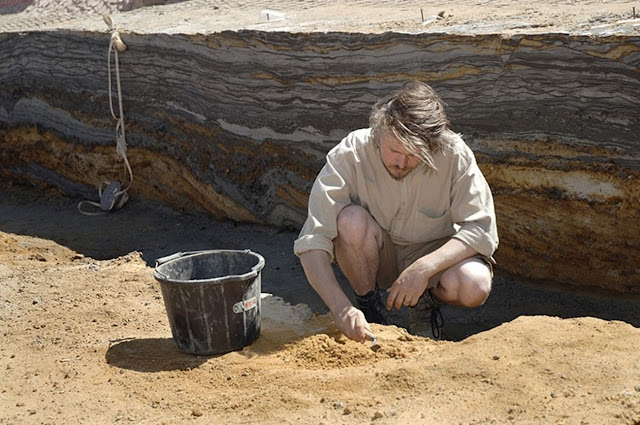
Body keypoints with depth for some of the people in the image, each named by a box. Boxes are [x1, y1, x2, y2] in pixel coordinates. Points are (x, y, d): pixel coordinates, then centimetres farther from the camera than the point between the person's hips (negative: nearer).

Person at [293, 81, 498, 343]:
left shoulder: (454, 154, -23)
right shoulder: (350, 154, -25)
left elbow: (481, 228, -22)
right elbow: (312, 242, -29)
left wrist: (423, 268, -35)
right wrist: (341, 308, -42)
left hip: (433, 255, 0)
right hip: (375, 258, 0)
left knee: (474, 286, -31)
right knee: (352, 220, -32)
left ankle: (429, 298, 5)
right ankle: (368, 305, -5)